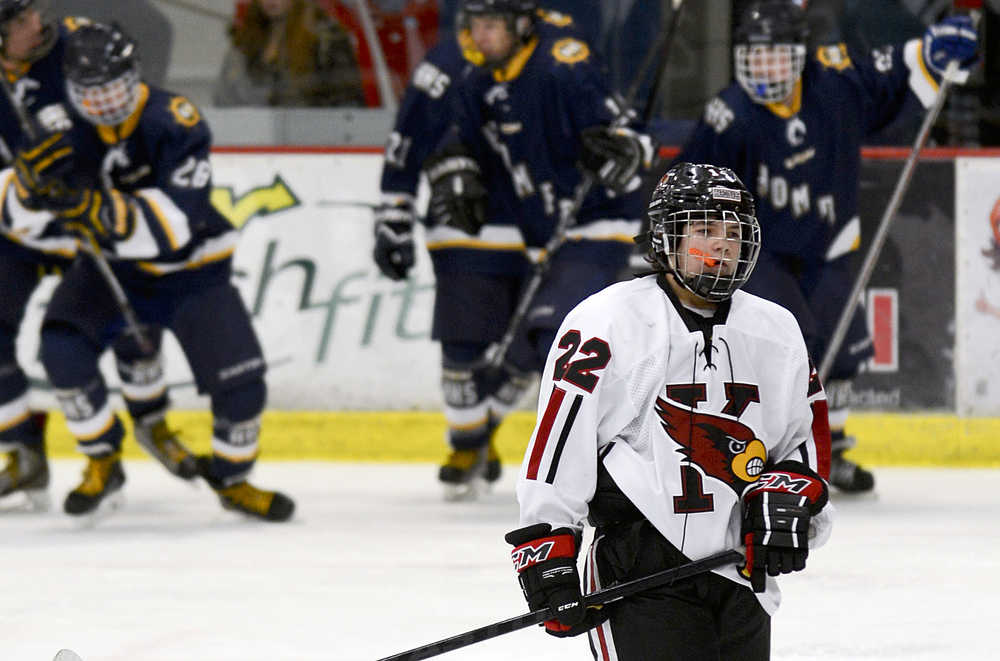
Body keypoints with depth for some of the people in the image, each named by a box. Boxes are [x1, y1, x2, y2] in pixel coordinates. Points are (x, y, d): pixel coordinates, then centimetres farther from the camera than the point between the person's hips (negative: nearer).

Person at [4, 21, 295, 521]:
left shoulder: (173, 121, -26)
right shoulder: (66, 131, -13)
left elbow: (177, 219, -36)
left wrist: (105, 214, -50)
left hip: (188, 270, -3)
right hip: (110, 265, 3)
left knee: (240, 381, -12)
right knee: (63, 346, -23)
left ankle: (232, 478, 18)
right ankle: (102, 465, -2)